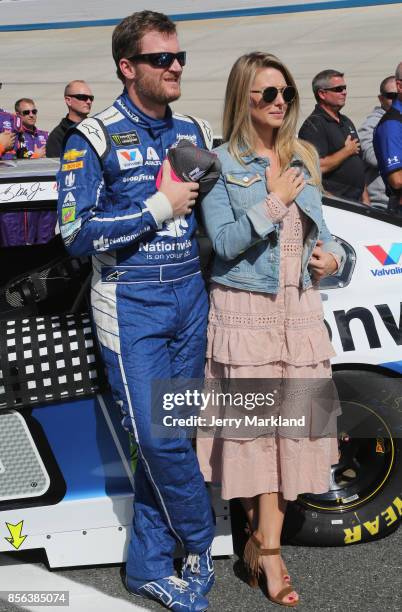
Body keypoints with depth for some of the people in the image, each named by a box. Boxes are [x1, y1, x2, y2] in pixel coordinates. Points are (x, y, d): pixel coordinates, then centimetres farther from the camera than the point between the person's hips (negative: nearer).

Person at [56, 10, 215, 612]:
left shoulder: (197, 132, 11)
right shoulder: (94, 139, -5)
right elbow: (76, 233, -12)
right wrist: (159, 208, -14)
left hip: (190, 293, 5)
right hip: (131, 302, -5)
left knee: (170, 433, 7)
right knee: (157, 434, -8)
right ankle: (201, 543, 18)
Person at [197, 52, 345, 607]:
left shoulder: (303, 159, 11)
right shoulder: (222, 164, -5)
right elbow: (224, 242, -12)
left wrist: (331, 256, -1)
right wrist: (274, 203, -15)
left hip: (298, 307, 5)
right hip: (244, 308, -5)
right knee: (254, 422, -2)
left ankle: (263, 542, 12)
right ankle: (266, 544, 11)